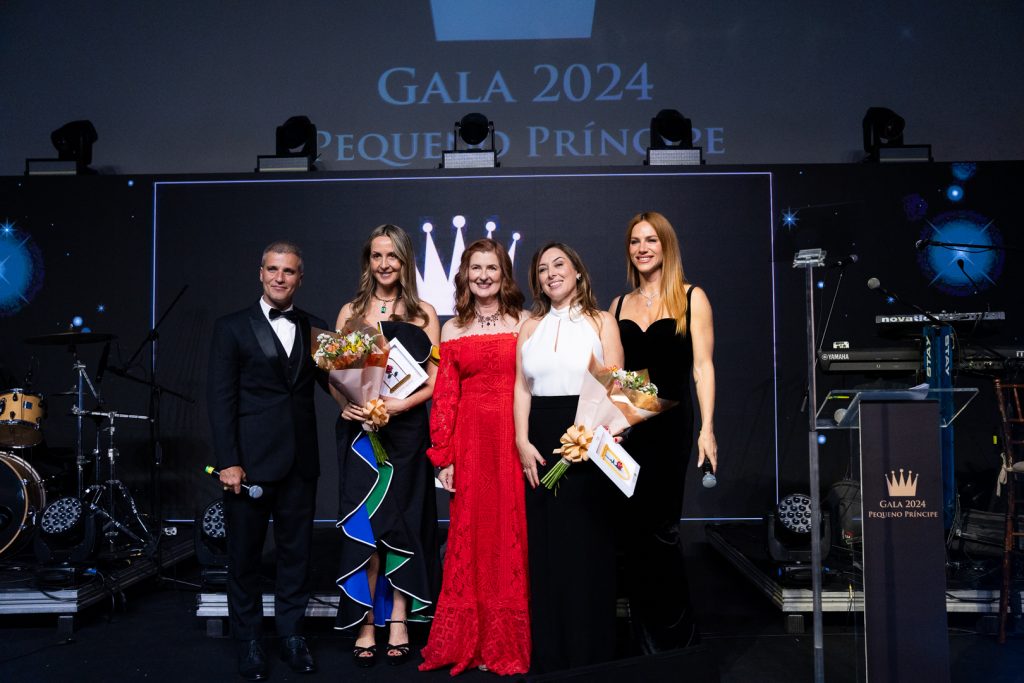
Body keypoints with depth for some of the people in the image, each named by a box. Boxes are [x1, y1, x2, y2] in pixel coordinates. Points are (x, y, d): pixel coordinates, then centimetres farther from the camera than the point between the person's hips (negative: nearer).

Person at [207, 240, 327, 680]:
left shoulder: (315, 329, 10)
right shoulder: (232, 328, 0)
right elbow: (221, 399, -5)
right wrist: (228, 461, -12)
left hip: (300, 461, 3)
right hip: (250, 460, -3)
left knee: (296, 549, 11)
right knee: (244, 553, 8)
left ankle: (291, 634, 26)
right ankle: (248, 641, 23)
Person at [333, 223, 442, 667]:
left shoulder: (423, 313, 5)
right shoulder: (350, 312, 10)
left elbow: (434, 381, 0)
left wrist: (398, 405, -16)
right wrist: (346, 404, -12)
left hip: (406, 430, -1)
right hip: (359, 431, 1)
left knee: (402, 524, 3)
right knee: (363, 525, -1)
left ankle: (398, 623, 11)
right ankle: (366, 627, 6)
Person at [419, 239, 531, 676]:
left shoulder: (524, 323, 4)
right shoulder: (453, 330, 9)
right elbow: (445, 396, 4)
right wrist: (444, 457, -2)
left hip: (514, 439, -1)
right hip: (470, 441, 1)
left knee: (512, 534, 3)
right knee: (471, 536, 6)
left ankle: (510, 640, 17)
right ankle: (472, 641, 18)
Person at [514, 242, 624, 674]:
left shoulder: (601, 322, 4)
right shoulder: (530, 328, 13)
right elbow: (521, 387, 9)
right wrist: (522, 442, -3)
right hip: (540, 442, 3)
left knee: (587, 541, 0)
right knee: (545, 545, 5)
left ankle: (590, 652, 12)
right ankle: (550, 652, 16)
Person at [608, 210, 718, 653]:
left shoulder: (691, 298, 3)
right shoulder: (619, 305, 13)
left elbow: (702, 366, -3)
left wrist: (707, 429, -11)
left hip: (669, 423, -4)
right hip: (624, 425, 4)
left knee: (658, 528, -4)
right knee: (631, 531, 5)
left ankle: (676, 633, 13)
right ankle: (646, 640, 18)